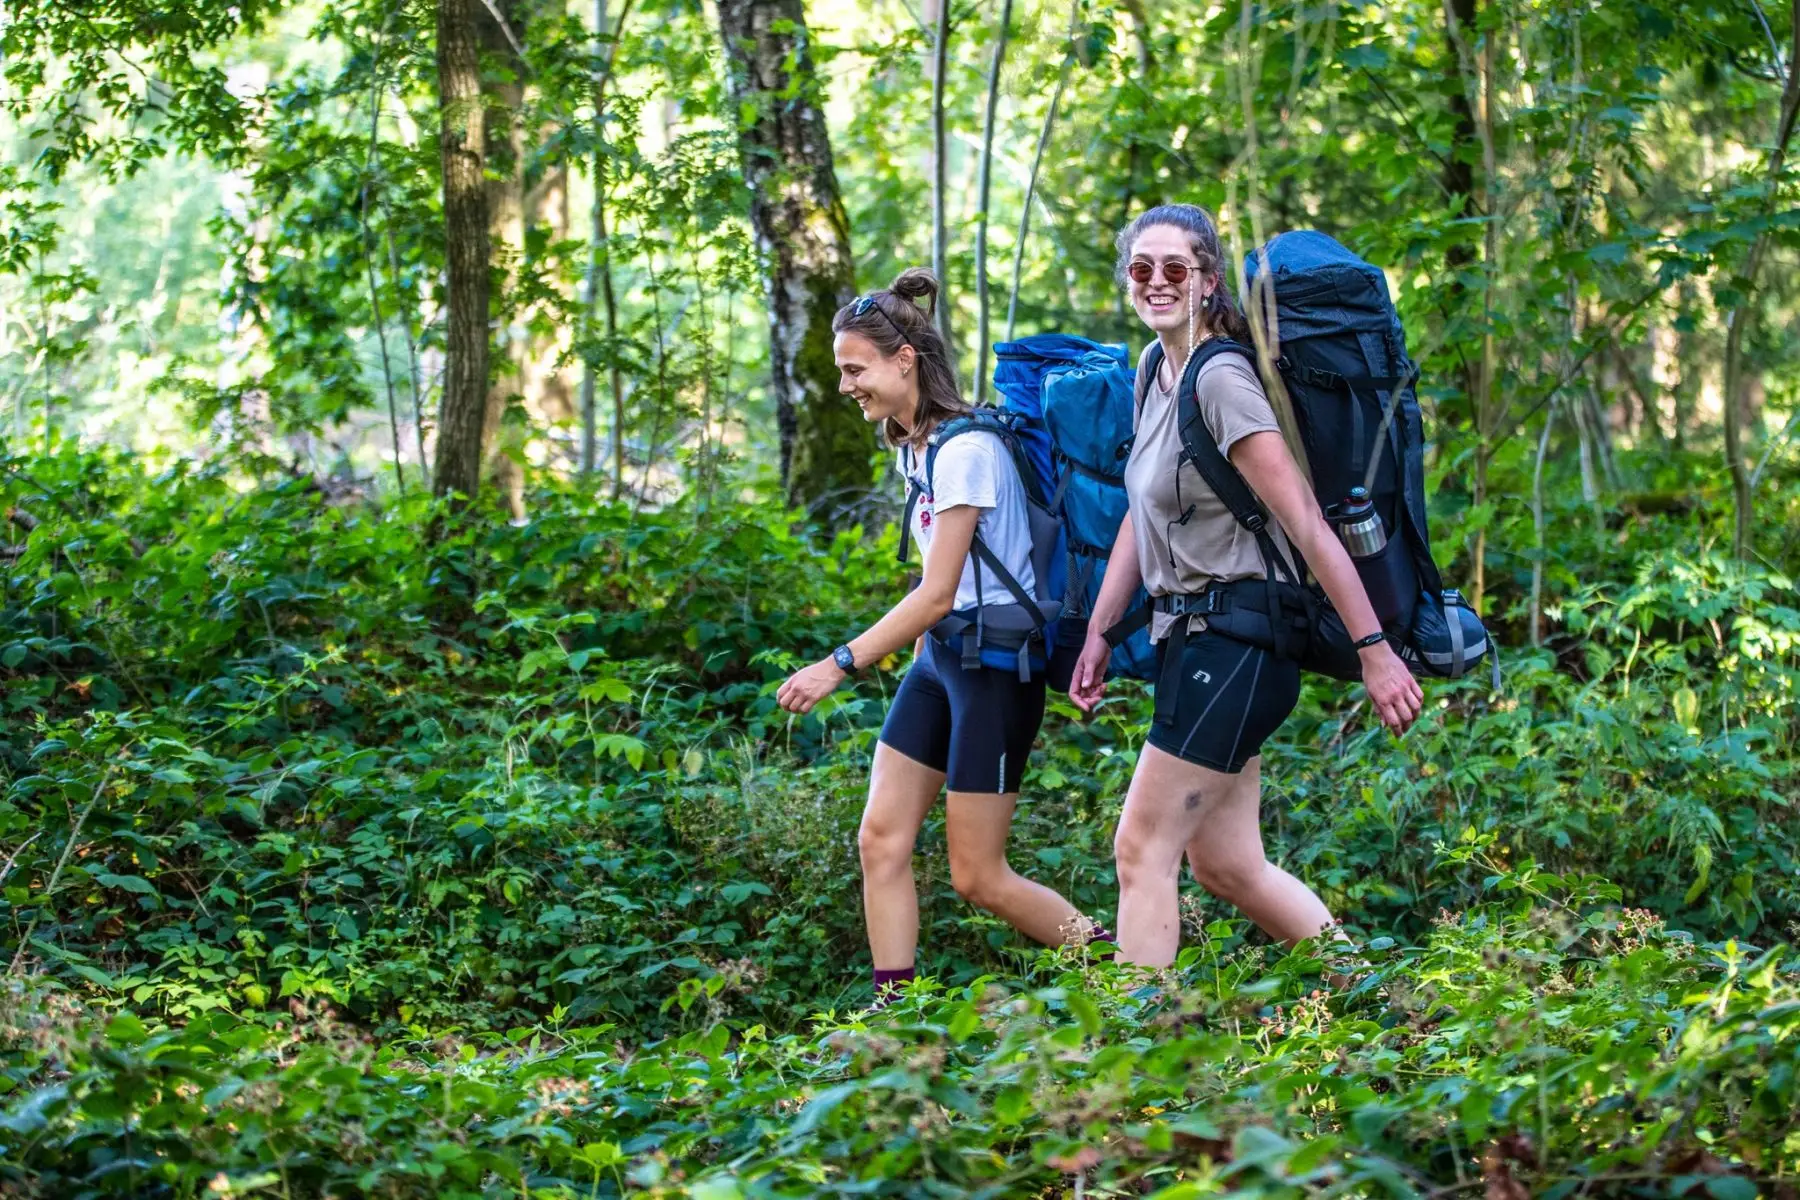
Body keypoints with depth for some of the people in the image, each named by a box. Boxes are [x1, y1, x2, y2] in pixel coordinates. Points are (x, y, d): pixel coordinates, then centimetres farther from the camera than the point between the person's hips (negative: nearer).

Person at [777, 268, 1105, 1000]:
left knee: (978, 878, -3)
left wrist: (840, 664, -22)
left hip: (994, 663, -9)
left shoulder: (965, 449, -18)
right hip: (938, 651, 9)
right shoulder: (913, 448, 10)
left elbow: (938, 593, -21)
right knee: (881, 839, 0)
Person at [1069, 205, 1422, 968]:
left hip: (1235, 642, -9)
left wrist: (1374, 650, -23)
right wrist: (1099, 633, 16)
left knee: (1143, 850, -8)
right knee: (1225, 863, 12)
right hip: (1190, 639, 9)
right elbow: (1139, 518, 19)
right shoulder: (1153, 375, 11)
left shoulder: (1221, 379, -17)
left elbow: (1305, 522, -21)